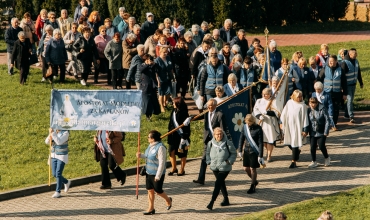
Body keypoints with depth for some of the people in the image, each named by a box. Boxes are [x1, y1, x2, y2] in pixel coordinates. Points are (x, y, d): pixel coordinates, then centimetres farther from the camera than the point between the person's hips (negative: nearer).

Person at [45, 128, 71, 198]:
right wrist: (50, 135, -19)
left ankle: (58, 192, -3)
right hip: (54, 155, 6)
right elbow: (47, 142, 0)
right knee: (54, 174, 7)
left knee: (58, 174, -11)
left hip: (62, 156, -6)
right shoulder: (54, 131, 4)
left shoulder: (65, 132, -13)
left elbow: (59, 142, -26)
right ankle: (66, 182, 33)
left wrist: (53, 133, -31)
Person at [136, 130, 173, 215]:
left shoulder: (160, 147, -22)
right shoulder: (151, 145, 5)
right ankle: (151, 208, 18)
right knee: (150, 190, 10)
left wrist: (158, 176, -22)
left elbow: (162, 162, -22)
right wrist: (141, 155, 4)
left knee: (158, 191, 3)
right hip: (149, 173, 8)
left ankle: (168, 200, 31)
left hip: (157, 174, -8)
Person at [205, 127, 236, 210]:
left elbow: (234, 153, 1)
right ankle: (226, 200, 33)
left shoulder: (228, 143, -9)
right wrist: (209, 161, 2)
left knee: (218, 183, -13)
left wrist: (229, 161, -12)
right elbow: (207, 153, 17)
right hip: (214, 167, 5)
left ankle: (212, 202, -14)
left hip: (224, 168, -5)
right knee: (221, 183, 17)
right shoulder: (210, 143, 1)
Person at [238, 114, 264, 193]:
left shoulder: (258, 129, -15)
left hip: (255, 152, -5)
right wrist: (240, 151, 5)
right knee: (246, 168, 10)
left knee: (253, 169, 2)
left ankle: (252, 187, 15)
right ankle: (254, 181, 34)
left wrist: (260, 156, -15)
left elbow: (261, 143, -13)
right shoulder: (245, 127, -1)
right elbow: (241, 139, 8)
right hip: (247, 151, 5)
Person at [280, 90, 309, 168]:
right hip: (288, 126, 4)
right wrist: (281, 122, 11)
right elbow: (284, 113, 10)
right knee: (288, 142, 11)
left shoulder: (302, 106, -9)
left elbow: (305, 118, -8)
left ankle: (294, 162, 5)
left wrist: (305, 129, -9)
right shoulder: (289, 103, -1)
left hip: (297, 126, -4)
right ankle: (297, 152, 40)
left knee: (295, 144, -3)